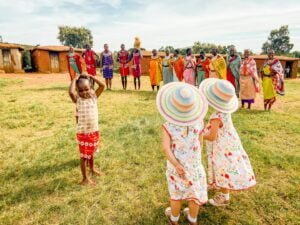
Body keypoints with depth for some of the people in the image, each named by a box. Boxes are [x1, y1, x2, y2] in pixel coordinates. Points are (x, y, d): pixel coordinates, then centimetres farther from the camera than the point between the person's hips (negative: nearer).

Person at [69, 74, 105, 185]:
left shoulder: (94, 96, -1)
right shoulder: (78, 100, -11)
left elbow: (102, 85, -10)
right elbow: (71, 92, -31)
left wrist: (91, 77, -4)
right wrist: (75, 79, -18)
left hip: (94, 131, 4)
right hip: (83, 132, -4)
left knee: (91, 152, 25)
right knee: (84, 155, 8)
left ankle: (92, 169, 48)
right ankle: (85, 178, 22)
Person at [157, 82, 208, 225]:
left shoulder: (168, 126, -20)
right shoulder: (198, 122, -14)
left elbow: (166, 148, -28)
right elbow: (200, 143, -5)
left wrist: (176, 164, -26)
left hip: (176, 165, -1)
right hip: (194, 164, 1)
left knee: (176, 193, 20)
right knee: (195, 192, 21)